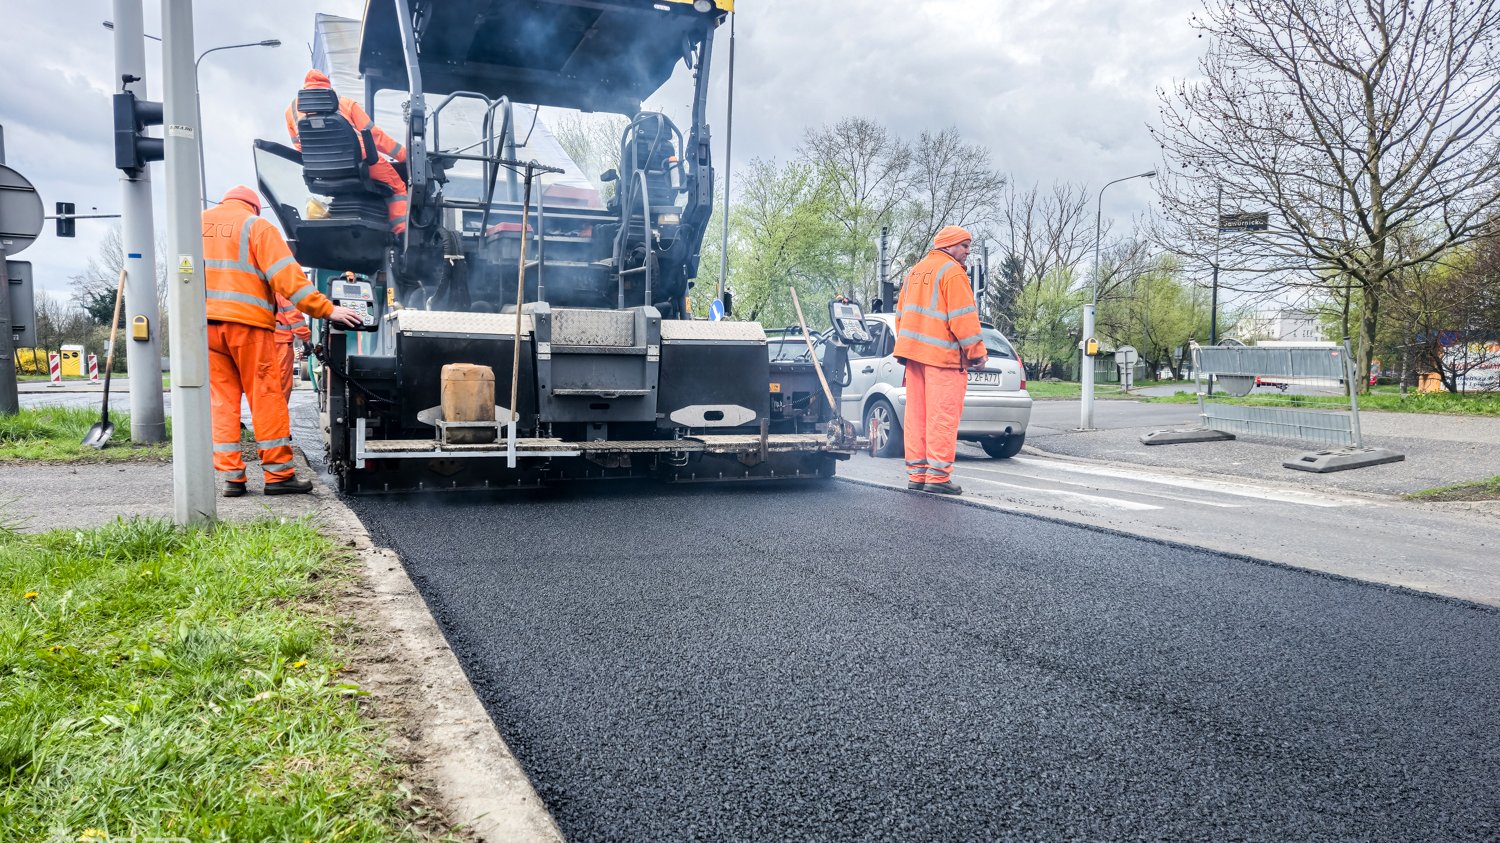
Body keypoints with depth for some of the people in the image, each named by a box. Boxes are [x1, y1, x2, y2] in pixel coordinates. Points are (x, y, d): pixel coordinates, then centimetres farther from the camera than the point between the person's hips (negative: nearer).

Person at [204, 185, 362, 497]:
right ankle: (278, 474, 2)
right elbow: (286, 274, -10)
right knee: (266, 397, 0)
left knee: (222, 399, 7)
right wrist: (326, 309, -11)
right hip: (246, 322, -5)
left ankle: (231, 477, 6)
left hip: (205, 323, 5)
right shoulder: (257, 226, 0)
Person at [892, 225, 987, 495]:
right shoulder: (952, 271, -8)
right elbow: (963, 317, -14)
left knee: (917, 415, 9)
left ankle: (916, 474, 11)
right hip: (942, 355, -8)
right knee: (943, 417, -6)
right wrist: (977, 351, -8)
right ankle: (938, 476, -7)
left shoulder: (916, 271, 19)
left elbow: (901, 313, 21)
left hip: (913, 352, 8)